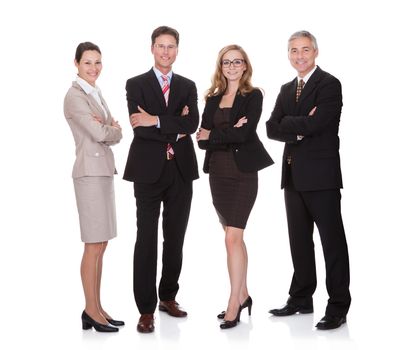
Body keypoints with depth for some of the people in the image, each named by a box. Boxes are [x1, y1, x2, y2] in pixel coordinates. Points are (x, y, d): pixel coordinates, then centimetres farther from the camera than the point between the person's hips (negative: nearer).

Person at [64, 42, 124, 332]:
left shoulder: (96, 93, 17)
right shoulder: (75, 95, -9)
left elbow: (116, 135, 12)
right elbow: (99, 134, -18)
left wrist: (108, 128, -9)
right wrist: (113, 128, 2)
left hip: (103, 170, 9)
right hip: (90, 171, -9)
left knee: (101, 245, 9)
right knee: (94, 245, -5)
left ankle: (96, 308, 16)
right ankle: (92, 311, 2)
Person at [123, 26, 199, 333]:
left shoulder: (188, 86, 12)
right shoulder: (136, 84, 3)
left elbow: (192, 124, -5)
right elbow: (139, 126, -11)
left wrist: (156, 121, -14)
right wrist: (174, 130, -8)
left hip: (181, 170, 4)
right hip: (149, 170, -3)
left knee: (175, 239, 11)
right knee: (147, 240, -3)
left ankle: (168, 296, 26)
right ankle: (146, 309, 2)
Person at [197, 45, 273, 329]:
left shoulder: (253, 96, -2)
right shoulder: (213, 99, 12)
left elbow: (245, 132, -15)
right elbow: (203, 137, 3)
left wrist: (212, 135, -5)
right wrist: (230, 131, -13)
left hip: (243, 173, -5)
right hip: (218, 173, 6)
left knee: (233, 237, -12)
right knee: (235, 236, 13)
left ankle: (234, 305, -7)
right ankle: (243, 295, 24)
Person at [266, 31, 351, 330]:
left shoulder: (329, 84, -6)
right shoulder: (287, 90, 16)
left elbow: (316, 124, -20)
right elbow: (271, 128, 4)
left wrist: (288, 124, -7)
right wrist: (300, 129, -11)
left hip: (321, 175, -7)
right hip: (294, 176, 8)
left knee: (332, 241, -1)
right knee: (299, 240, 14)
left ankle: (338, 307, 5)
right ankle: (301, 299, 26)